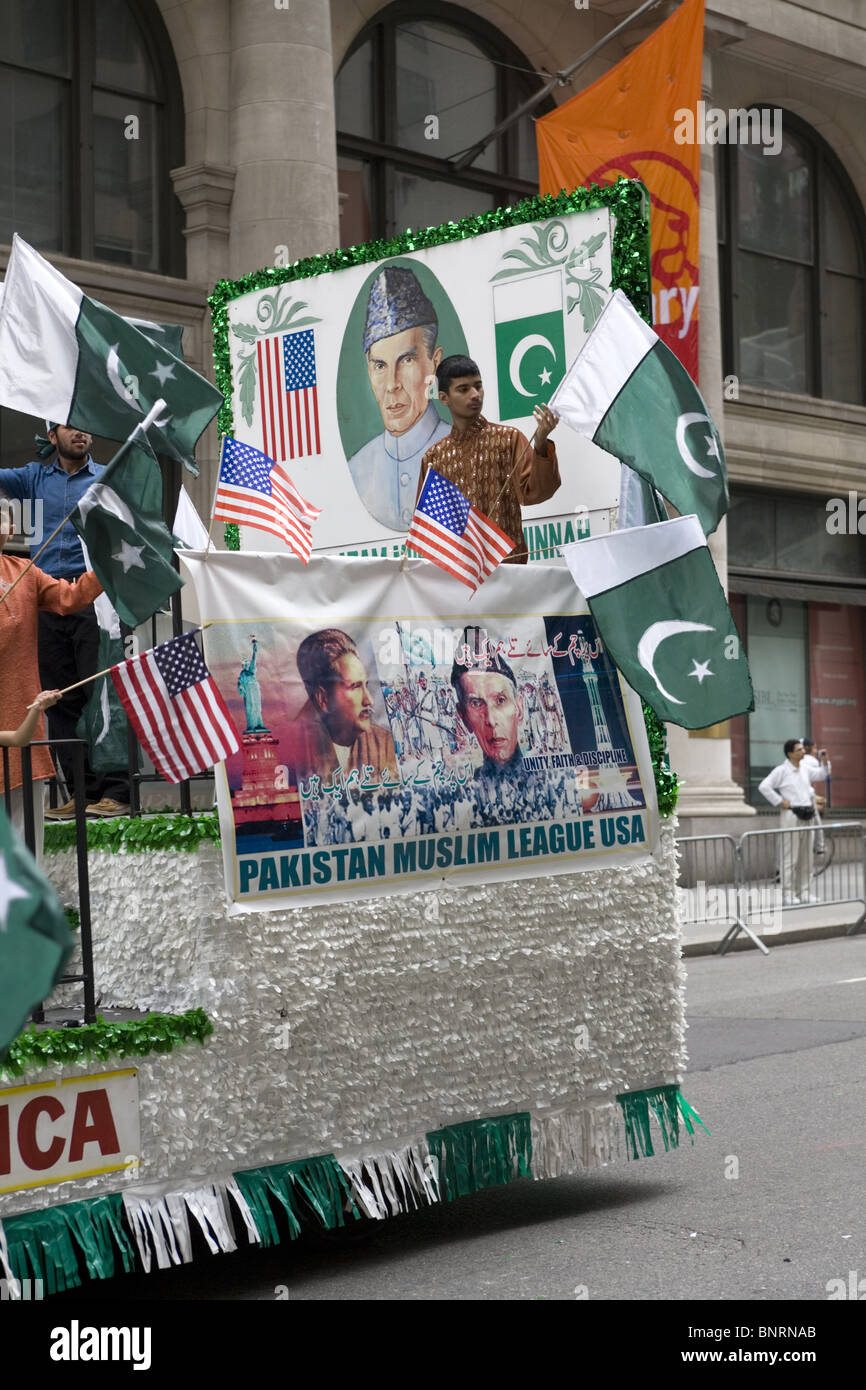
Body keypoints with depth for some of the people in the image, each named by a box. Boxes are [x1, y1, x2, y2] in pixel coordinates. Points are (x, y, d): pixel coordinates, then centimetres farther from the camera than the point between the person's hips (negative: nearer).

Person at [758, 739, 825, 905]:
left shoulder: (804, 770, 15)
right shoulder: (781, 770, -8)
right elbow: (764, 787, -16)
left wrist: (813, 798, 16)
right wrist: (780, 801, -15)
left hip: (806, 816, 7)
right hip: (791, 815, -7)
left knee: (806, 857, 9)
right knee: (790, 857, -7)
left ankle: (803, 892, 17)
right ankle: (788, 894, -3)